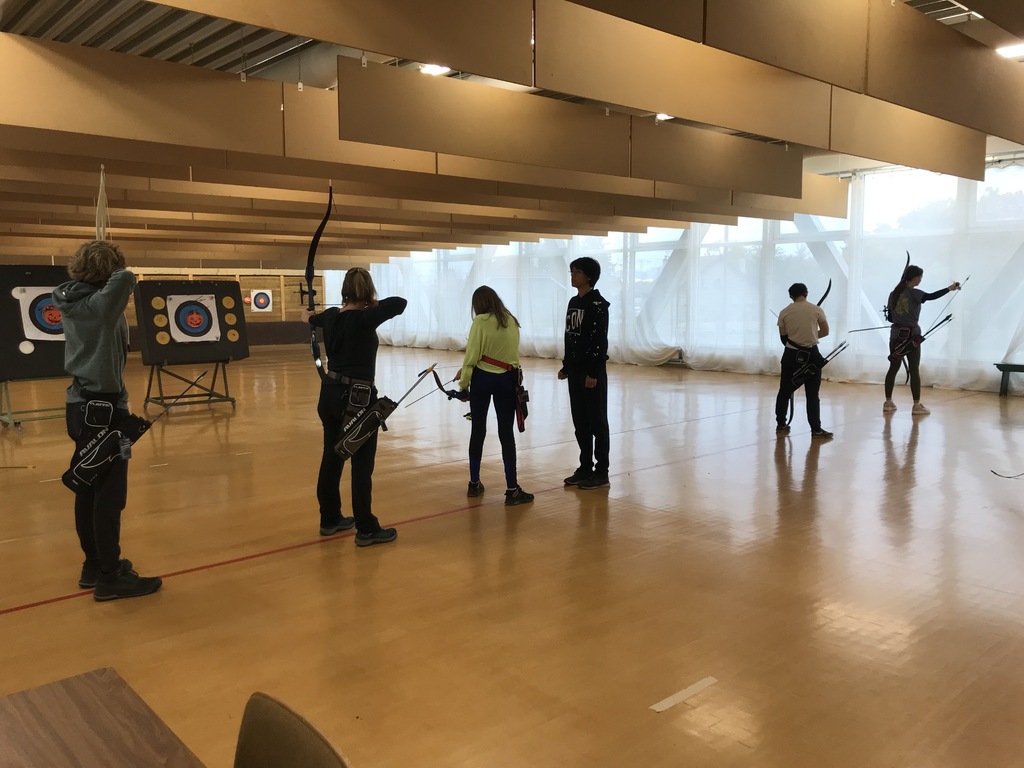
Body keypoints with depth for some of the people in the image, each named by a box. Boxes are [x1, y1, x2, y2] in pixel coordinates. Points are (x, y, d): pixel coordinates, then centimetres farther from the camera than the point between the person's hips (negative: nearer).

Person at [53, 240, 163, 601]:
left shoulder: (71, 302, 7)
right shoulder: (100, 303, -16)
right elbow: (126, 279, -30)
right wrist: (116, 274, -11)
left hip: (81, 405, 9)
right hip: (103, 408, -9)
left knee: (88, 490, 15)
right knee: (109, 494, -2)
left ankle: (95, 565, 27)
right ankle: (110, 578, 5)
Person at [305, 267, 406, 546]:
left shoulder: (331, 316, 5)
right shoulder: (365, 318, -18)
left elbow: (314, 319, 29)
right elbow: (400, 303, -20)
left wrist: (309, 315, 54)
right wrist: (373, 304, -2)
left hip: (330, 394, 8)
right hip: (357, 398, -8)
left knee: (331, 458, 16)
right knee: (362, 463, -1)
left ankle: (330, 519, 30)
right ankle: (366, 529, 5)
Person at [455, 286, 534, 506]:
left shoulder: (481, 321, -9)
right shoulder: (512, 321, 4)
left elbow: (471, 356, -11)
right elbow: (513, 352, 7)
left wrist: (463, 384, -3)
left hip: (482, 379, -2)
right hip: (506, 380, 2)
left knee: (478, 430, 11)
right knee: (506, 433, 3)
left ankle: (474, 483, 22)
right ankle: (512, 490, 2)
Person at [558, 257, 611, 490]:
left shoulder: (598, 304, -12)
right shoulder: (573, 302, 13)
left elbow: (600, 342, -17)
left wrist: (594, 373, -20)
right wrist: (566, 366, 15)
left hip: (592, 372, -8)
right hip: (575, 371, 8)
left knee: (597, 422, -1)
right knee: (580, 422, 11)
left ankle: (601, 473, 7)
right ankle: (585, 468, 21)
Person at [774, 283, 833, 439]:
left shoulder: (784, 312, 0)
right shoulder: (816, 310, -3)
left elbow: (783, 337, 5)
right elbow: (825, 331, 6)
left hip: (791, 354, 1)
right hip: (810, 354, -1)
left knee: (785, 391, 13)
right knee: (812, 394, 2)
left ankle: (781, 425, 20)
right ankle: (816, 429, 2)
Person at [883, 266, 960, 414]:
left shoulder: (893, 294, 7)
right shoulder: (913, 293, -10)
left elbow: (890, 317, 9)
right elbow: (930, 296, -27)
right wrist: (949, 288, -23)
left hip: (896, 333, 5)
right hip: (911, 334, -5)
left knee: (893, 368, 9)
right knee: (914, 370, -1)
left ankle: (888, 403, 11)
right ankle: (917, 405, 1)